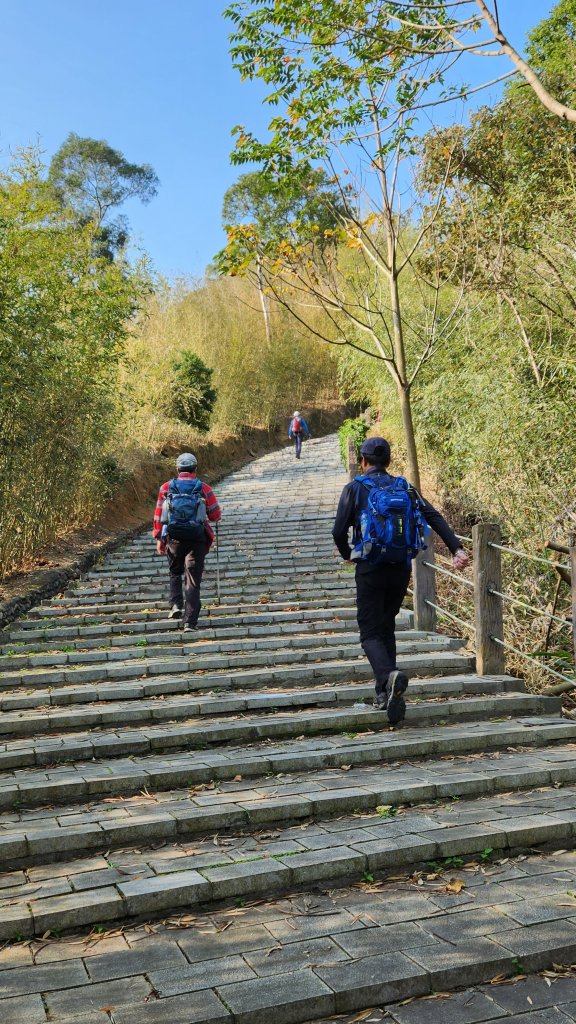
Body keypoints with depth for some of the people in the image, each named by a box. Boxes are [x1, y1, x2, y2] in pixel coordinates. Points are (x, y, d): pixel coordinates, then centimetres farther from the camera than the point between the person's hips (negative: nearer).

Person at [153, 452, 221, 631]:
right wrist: (204, 512, 25)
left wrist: (159, 538, 8)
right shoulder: (204, 489, -1)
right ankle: (190, 621, -2)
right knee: (192, 580, 2)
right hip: (197, 540, -1)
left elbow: (159, 515, 2)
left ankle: (176, 605, 10)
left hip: (173, 538, 2)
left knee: (175, 573, 26)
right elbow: (216, 516, 3)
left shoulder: (166, 488, 2)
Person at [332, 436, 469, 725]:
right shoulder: (403, 488, 10)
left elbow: (339, 531, -4)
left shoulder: (355, 488, 0)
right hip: (401, 568, 4)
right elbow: (434, 517, -2)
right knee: (386, 627, 18)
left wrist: (348, 556, 15)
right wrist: (457, 548, -7)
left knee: (370, 632, 0)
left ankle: (389, 675, -29)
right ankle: (385, 694, 16)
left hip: (370, 568, -4)